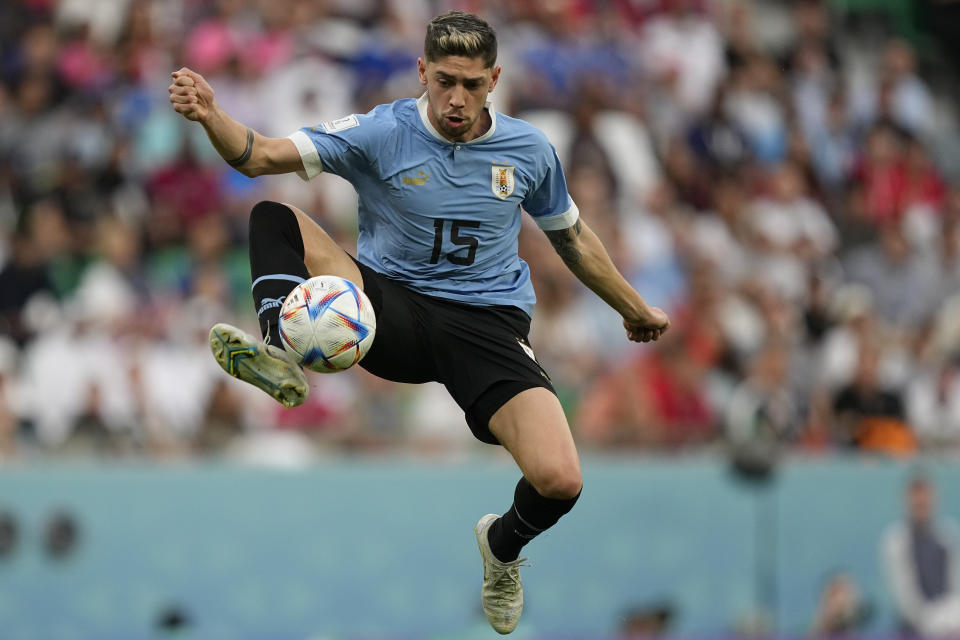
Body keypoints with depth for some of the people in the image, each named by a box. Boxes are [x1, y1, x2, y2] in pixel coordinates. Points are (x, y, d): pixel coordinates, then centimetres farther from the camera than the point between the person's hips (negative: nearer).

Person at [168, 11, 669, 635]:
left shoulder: (528, 150, 4)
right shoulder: (380, 134, -4)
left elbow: (572, 236, 22)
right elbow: (261, 156, -13)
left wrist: (635, 309, 31)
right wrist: (210, 115, -34)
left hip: (488, 322, 1)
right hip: (391, 309, -1)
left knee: (558, 481, -23)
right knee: (275, 218, -21)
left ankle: (504, 545, 14)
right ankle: (280, 355, -44)